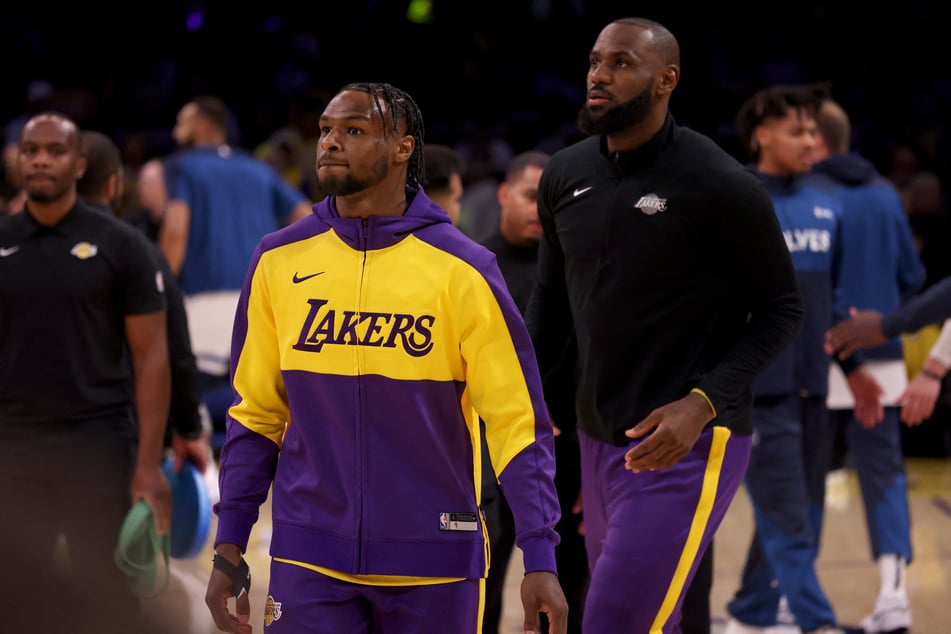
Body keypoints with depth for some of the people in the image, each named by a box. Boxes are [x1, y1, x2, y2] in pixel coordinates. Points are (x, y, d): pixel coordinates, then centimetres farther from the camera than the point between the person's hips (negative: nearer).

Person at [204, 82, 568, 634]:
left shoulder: (463, 270, -4)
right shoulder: (279, 261, 4)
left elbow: (518, 421, -6)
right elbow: (255, 413, 10)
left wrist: (540, 561, -13)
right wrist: (229, 547, 6)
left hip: (434, 568, -1)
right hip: (310, 562, 1)